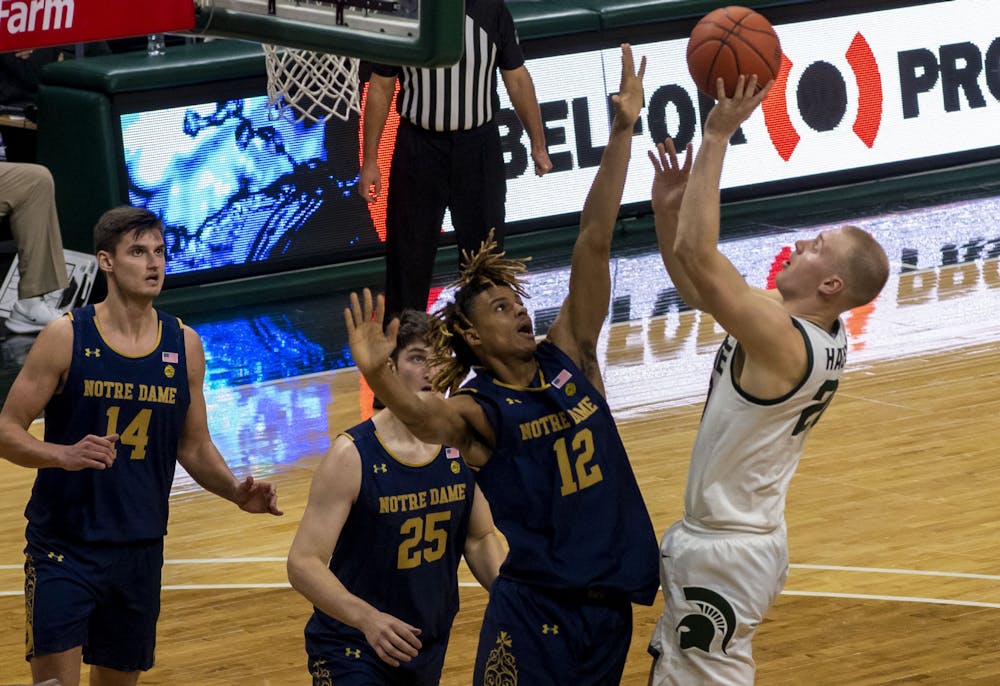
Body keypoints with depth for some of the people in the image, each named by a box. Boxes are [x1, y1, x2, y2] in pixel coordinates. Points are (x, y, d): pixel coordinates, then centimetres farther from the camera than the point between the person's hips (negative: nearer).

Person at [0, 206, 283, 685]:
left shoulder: (183, 345, 4)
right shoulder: (66, 336, -9)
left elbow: (194, 447, 12)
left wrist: (236, 492, -7)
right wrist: (64, 455, -28)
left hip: (141, 550, 4)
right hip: (64, 549, -4)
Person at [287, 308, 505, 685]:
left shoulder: (462, 448, -3)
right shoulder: (352, 456, -18)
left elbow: (480, 537, 13)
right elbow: (303, 564, -23)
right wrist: (366, 618, -39)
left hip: (430, 650, 6)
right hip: (352, 650, -6)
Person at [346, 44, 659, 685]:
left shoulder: (567, 357, 5)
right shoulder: (477, 409, -8)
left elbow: (593, 246, -2)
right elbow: (426, 418, -34)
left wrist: (622, 133, -7)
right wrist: (378, 376, -56)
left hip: (609, 602, 5)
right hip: (534, 613, -5)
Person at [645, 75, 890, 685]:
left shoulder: (783, 340, -28)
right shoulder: (815, 331, 0)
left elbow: (697, 254, -35)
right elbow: (696, 284, 11)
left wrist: (717, 136, -32)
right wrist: (667, 210, -5)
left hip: (725, 555, -10)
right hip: (743, 538, 10)